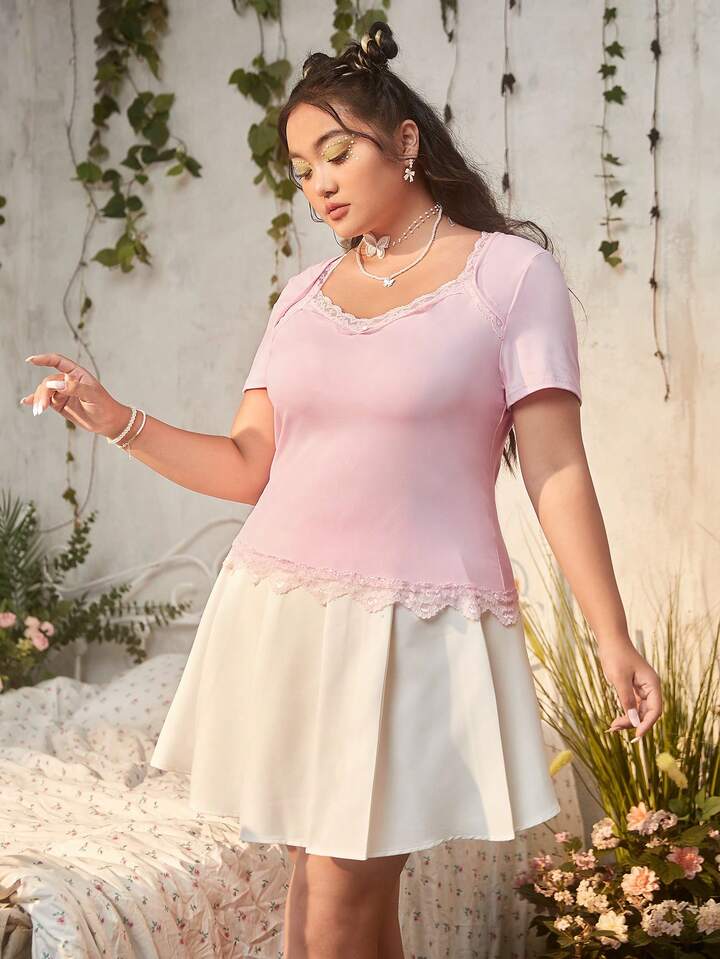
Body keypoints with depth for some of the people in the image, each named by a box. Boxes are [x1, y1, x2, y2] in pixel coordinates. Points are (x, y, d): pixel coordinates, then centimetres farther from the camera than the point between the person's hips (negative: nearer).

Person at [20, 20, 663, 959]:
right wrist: (117, 419, -3)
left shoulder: (511, 273, -1)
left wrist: (613, 638, -8)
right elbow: (248, 467, 11)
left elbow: (556, 469, -4)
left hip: (417, 630, -5)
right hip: (282, 621, 5)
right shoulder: (303, 296, 13)